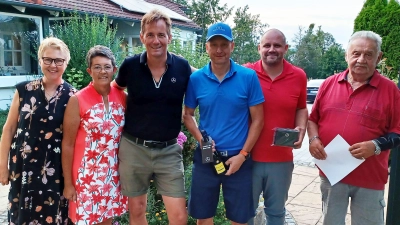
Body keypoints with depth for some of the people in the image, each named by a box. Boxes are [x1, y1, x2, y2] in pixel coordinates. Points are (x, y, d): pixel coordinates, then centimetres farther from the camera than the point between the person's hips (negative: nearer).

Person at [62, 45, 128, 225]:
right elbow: (67, 144, -8)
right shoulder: (77, 100, -11)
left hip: (114, 174, 4)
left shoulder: (123, 97, 0)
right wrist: (68, 183, -6)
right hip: (87, 175, -3)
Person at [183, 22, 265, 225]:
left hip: (238, 158, -1)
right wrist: (200, 139, -10)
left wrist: (242, 154, -9)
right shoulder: (196, 79, -2)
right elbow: (188, 115, 7)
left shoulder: (248, 77, -7)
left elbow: (257, 120, -4)